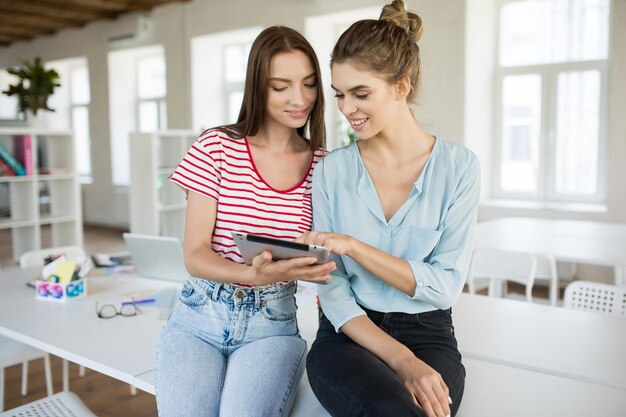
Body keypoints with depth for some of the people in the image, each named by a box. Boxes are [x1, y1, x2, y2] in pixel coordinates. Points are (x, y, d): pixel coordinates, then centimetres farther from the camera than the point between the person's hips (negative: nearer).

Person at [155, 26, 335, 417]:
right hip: (199, 316, 0)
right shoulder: (217, 147, -4)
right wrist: (253, 275, -26)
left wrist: (317, 271, -15)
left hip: (273, 325, 1)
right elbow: (195, 256, -8)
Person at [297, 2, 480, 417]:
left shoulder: (459, 165, -3)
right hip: (350, 334, 0)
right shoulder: (331, 170, 0)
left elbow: (445, 284, -7)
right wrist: (401, 361, -17)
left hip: (428, 335, 1)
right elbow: (332, 288, -3)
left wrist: (353, 246, -18)